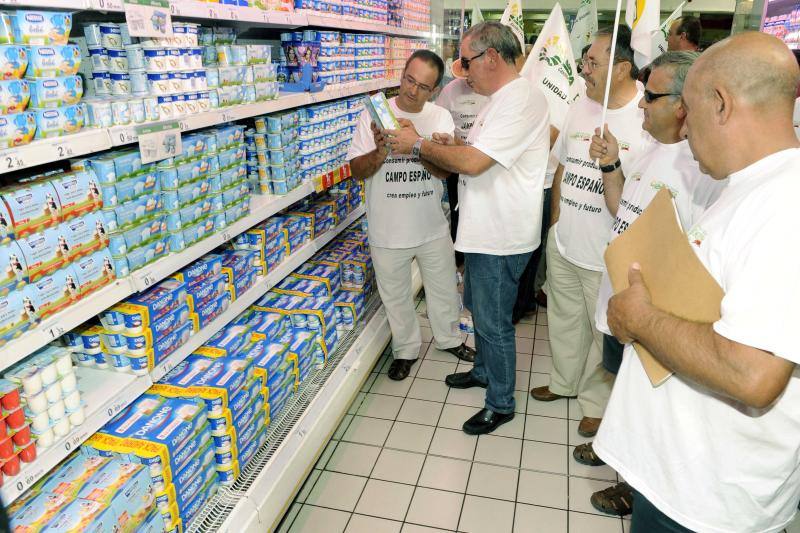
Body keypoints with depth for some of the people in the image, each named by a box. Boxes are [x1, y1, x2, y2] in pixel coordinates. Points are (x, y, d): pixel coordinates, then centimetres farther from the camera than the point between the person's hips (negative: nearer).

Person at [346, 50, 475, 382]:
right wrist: (380, 153, -27)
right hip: (388, 229, -1)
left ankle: (448, 338, 44)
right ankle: (406, 350, 37)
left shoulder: (440, 117, -3)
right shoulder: (374, 115, -7)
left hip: (432, 226, 2)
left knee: (444, 288, 19)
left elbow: (444, 170, -12)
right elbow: (357, 170, -7)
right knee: (396, 295, 14)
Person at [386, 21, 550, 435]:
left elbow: (473, 162, -29)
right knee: (479, 308, 24)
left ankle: (501, 404, 22)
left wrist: (419, 144, -16)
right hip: (483, 230, 11)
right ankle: (484, 371, 46)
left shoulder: (521, 99, -22)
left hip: (501, 239, -11)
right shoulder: (502, 98, 13)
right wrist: (452, 145, 1)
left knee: (493, 322, 3)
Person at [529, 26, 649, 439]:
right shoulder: (580, 107, 5)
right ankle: (564, 382, 47)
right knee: (565, 320, 24)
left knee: (607, 333, 13)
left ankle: (596, 400, 36)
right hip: (563, 245, 7)